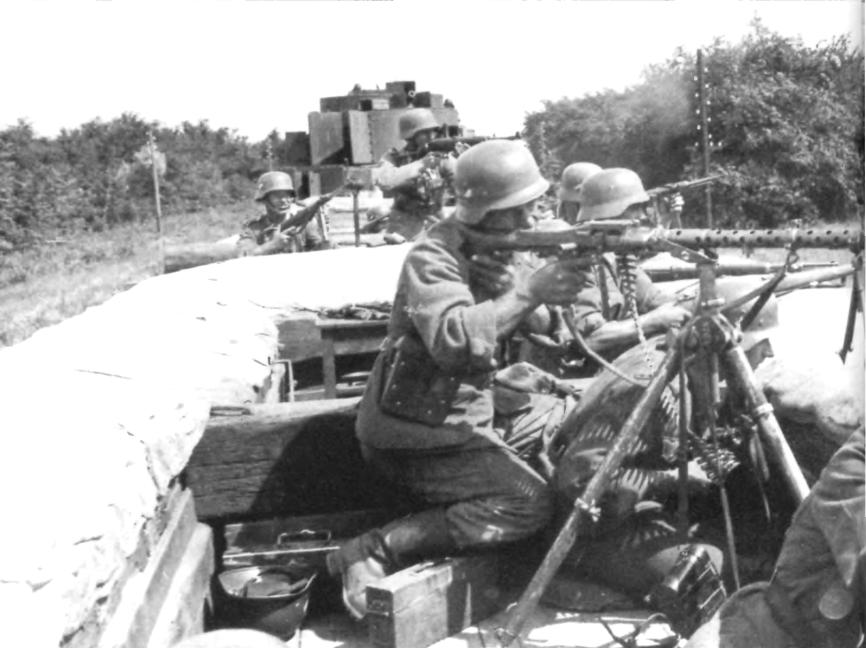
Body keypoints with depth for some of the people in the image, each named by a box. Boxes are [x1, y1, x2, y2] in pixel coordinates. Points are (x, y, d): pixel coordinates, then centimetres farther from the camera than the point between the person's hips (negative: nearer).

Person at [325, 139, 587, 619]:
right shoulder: (433, 257, -16)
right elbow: (454, 341, -34)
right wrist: (528, 291, -30)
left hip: (472, 416, 9)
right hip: (417, 439, -9)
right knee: (529, 505, -19)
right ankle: (372, 551, -17)